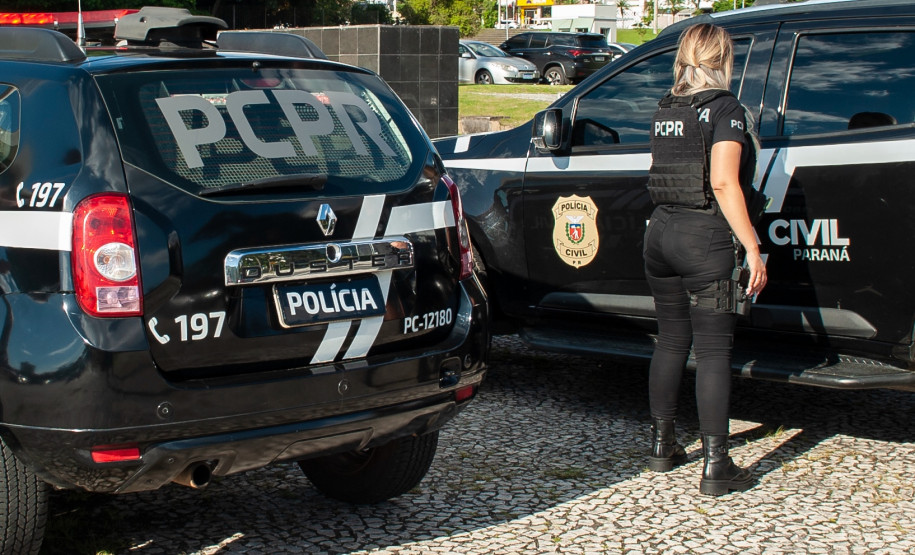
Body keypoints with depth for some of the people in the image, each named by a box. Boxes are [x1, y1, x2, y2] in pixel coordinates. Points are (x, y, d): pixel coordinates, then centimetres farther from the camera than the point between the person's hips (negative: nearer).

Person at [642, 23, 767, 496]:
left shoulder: (665, 110, 11)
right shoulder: (724, 108, -9)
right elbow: (723, 183, -18)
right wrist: (752, 248, -17)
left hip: (661, 230, 7)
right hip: (705, 239, -6)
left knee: (671, 341, 17)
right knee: (713, 350, -3)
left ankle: (662, 446, 24)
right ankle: (715, 466, -3)